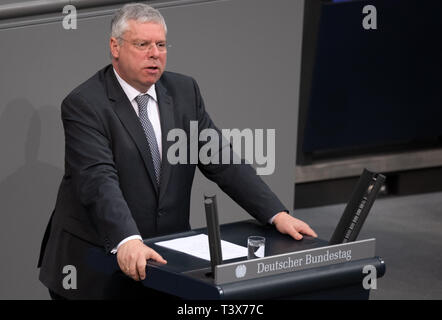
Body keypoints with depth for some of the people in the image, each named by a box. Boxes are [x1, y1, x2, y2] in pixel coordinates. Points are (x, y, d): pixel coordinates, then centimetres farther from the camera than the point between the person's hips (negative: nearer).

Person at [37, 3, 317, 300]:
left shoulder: (184, 91, 6)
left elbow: (223, 161, 2)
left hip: (165, 258, 4)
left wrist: (277, 214, -10)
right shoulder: (84, 105, -12)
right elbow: (99, 180, -26)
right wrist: (127, 241, -42)